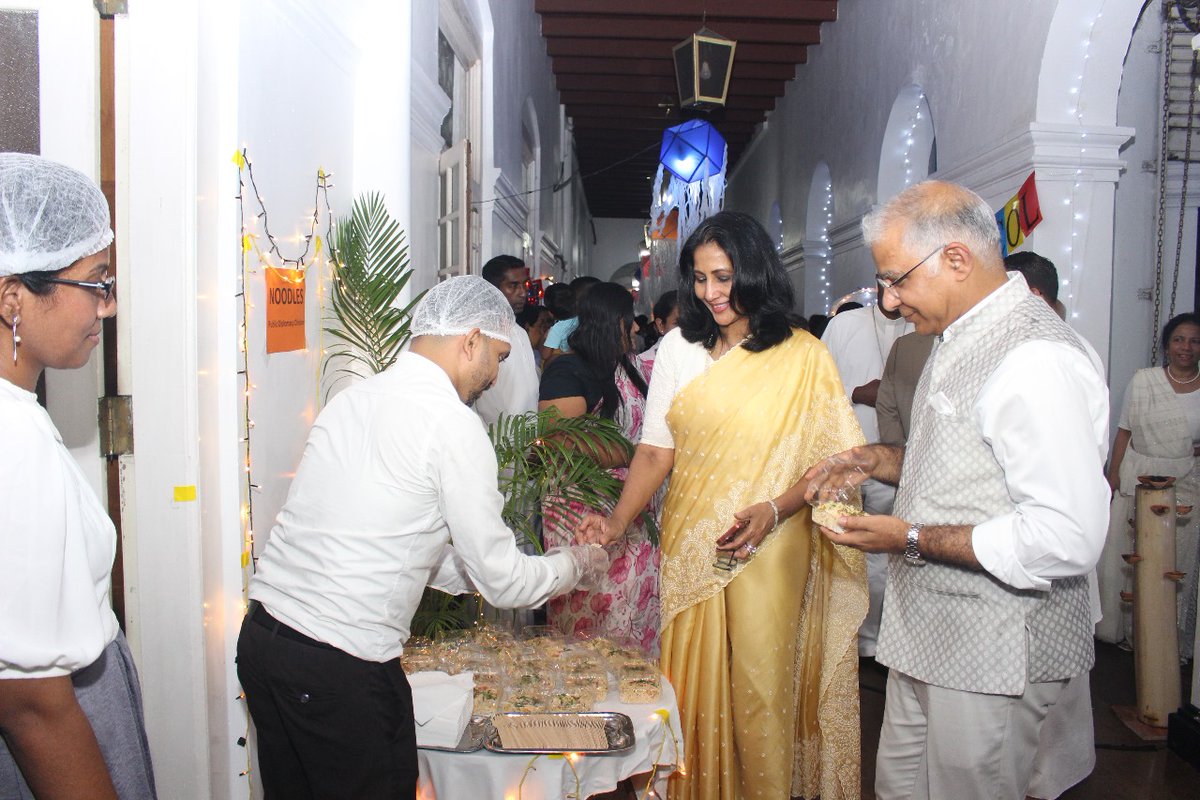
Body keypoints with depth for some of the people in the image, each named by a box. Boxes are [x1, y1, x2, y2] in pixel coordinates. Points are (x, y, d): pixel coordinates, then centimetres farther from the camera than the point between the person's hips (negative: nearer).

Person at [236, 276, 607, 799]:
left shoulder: (355, 398, 10)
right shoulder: (453, 425, -13)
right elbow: (502, 581, -7)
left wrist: (478, 575, 24)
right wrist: (580, 564, 11)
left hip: (260, 637, 8)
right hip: (341, 667, -8)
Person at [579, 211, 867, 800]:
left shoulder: (803, 357, -4)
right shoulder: (678, 348, 4)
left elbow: (830, 459, -5)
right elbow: (655, 450, 1)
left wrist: (773, 511, -20)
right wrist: (618, 521, -12)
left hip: (770, 552, -2)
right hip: (691, 548, 3)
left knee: (761, 685, 4)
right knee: (693, 680, 10)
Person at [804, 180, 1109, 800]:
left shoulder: (1039, 361, -23)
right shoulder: (958, 340, 10)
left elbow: (1068, 540, -28)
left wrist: (912, 539, -22)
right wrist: (876, 460, 6)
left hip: (993, 652, -9)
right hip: (927, 632, 9)